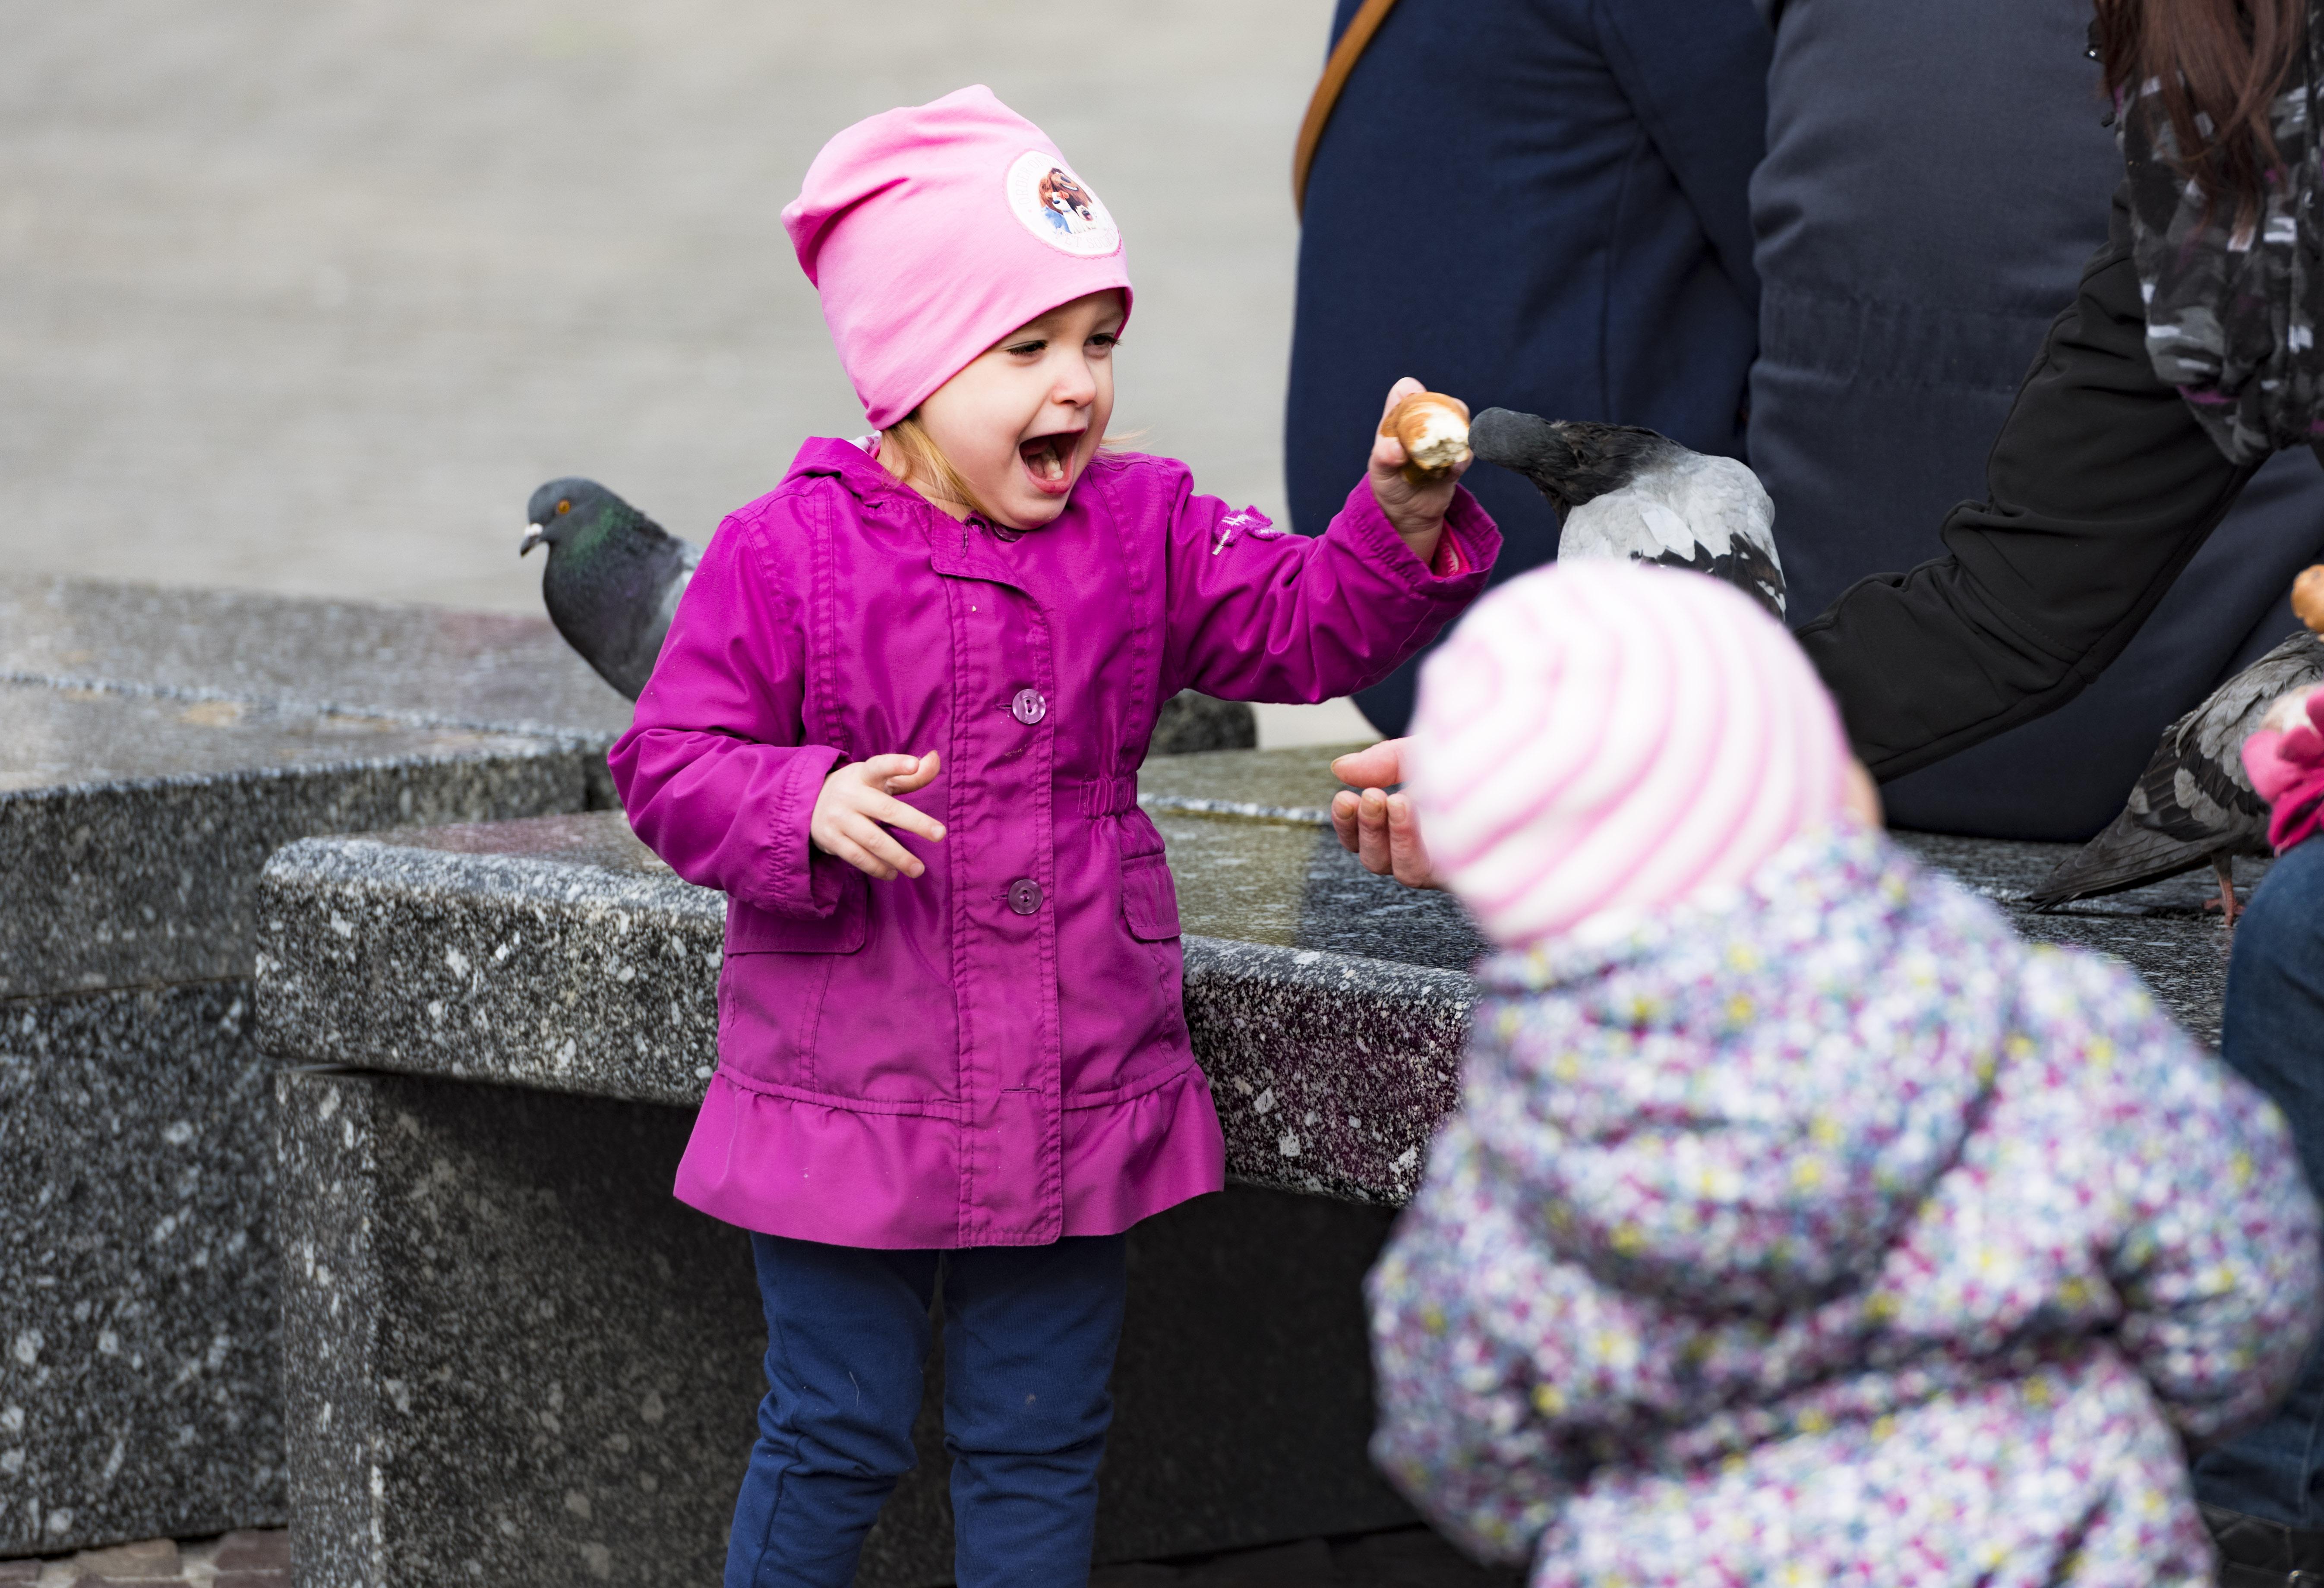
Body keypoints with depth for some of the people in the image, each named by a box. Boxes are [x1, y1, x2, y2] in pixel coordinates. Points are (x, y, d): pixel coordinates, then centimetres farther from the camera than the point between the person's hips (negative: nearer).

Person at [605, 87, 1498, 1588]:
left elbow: (1311, 623, -2)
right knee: (834, 1440, 6)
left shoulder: (1142, 532, 2)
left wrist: (1403, 524, -21)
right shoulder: (788, 557, -9)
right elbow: (671, 763, -8)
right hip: (847, 1111, -3)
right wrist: (809, 808, -26)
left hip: (1072, 1109, 3)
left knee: (1040, 1447, 12)